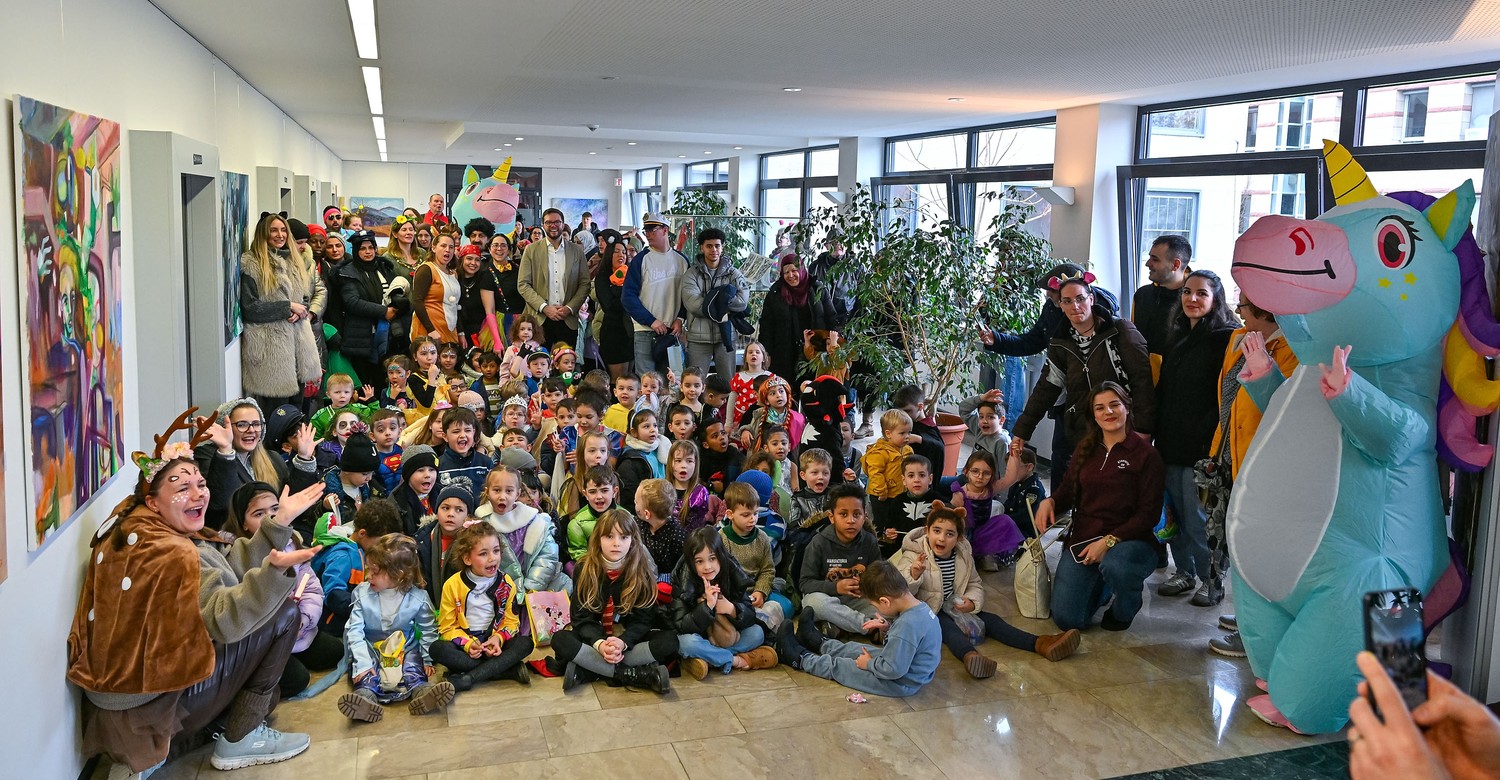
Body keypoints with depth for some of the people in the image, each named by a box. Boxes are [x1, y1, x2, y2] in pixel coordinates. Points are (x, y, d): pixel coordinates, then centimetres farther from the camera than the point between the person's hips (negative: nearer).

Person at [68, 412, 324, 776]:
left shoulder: (134, 528, 6)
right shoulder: (169, 553, -24)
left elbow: (233, 567, 2)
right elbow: (223, 621, -31)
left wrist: (281, 519, -2)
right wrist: (275, 569, -44)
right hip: (156, 705, -10)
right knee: (284, 611, -7)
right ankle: (239, 741, 0)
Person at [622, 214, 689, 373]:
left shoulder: (681, 260, 7)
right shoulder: (641, 260, -1)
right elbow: (628, 297, -5)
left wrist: (680, 319, -6)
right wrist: (651, 321, -12)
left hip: (673, 330, 3)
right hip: (645, 332, -3)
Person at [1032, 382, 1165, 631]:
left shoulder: (1145, 453, -6)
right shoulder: (1086, 449, 10)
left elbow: (1149, 513, -9)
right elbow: (1068, 490, 16)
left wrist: (1109, 541, -18)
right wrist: (1049, 502, -9)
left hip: (1129, 540, -4)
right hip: (1083, 539, 4)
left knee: (1114, 564, -41)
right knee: (1067, 619, -10)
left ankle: (1124, 609, -3)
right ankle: (1100, 586, 25)